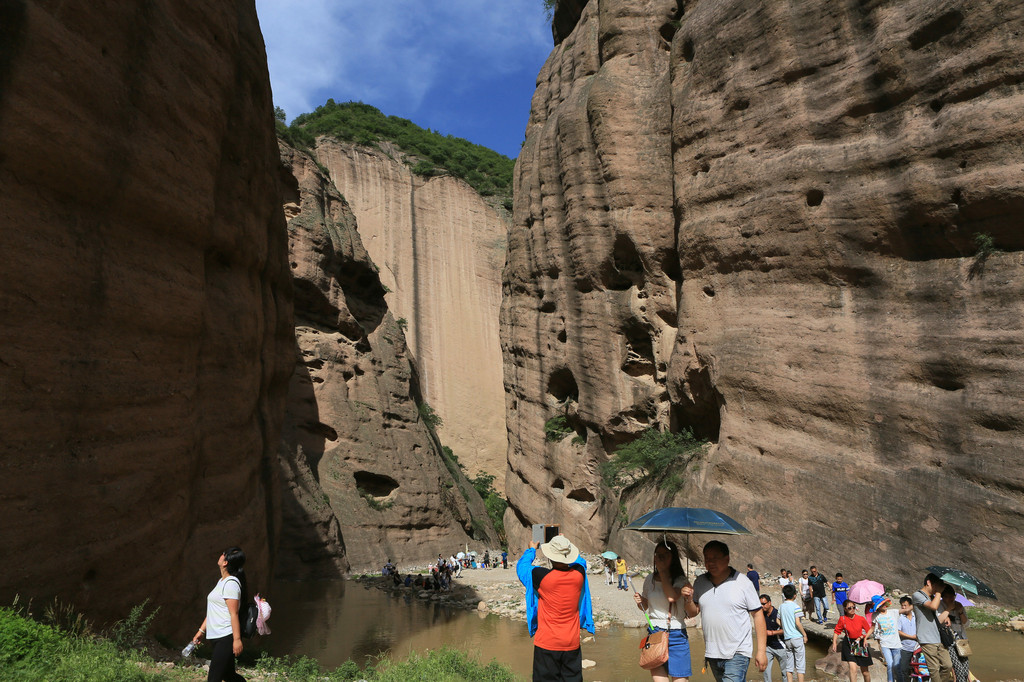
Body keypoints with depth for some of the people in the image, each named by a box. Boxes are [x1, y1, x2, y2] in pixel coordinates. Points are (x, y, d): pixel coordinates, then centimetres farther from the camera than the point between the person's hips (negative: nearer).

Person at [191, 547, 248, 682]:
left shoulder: (231, 583, -15)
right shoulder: (222, 581, 15)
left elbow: (234, 614, -19)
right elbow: (213, 612, 22)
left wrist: (237, 639, -20)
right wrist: (201, 631, 21)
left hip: (226, 638, -10)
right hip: (216, 637, 10)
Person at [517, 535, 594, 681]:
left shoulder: (541, 576, -18)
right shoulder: (579, 574, -9)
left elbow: (522, 566, 2)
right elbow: (581, 561, 17)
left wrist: (532, 550, 18)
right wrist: (565, 545, 27)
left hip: (547, 644, -3)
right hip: (572, 644, 3)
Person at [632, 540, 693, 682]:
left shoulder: (680, 580, -5)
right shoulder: (649, 580, 7)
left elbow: (672, 596, -26)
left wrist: (662, 571, -19)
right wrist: (639, 602, -5)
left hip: (676, 634, -3)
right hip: (654, 633, 3)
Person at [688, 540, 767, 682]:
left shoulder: (743, 582, -6)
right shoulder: (699, 582, 5)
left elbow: (758, 614, -4)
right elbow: (693, 613, 10)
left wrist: (761, 650, -6)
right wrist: (688, 600, -12)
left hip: (738, 654, -5)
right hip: (712, 654, 5)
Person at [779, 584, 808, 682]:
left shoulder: (781, 607, 7)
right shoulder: (795, 606, -11)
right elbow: (798, 623, -17)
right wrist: (804, 634, -8)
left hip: (787, 638, 5)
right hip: (797, 637, -5)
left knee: (789, 666, 11)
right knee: (800, 664, 4)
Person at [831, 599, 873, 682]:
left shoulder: (861, 619, -11)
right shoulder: (842, 619, -12)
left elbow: (869, 630, 2)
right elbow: (837, 632, -3)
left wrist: (864, 638, -15)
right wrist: (834, 643, -12)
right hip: (849, 645, -1)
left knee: (865, 671, 12)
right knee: (853, 668, -17)